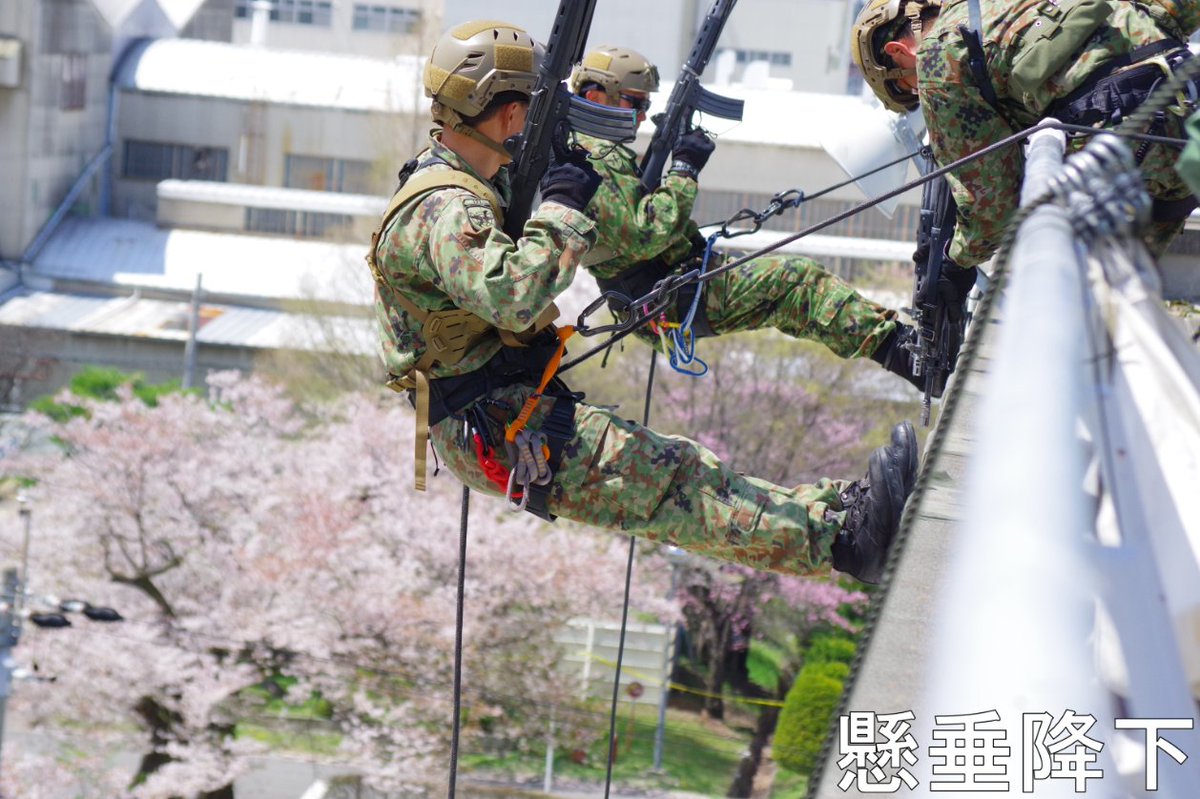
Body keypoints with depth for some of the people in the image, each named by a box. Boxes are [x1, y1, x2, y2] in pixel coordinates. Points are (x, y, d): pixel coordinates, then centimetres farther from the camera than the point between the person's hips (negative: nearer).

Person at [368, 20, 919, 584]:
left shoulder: (453, 184, 14)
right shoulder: (443, 210, -21)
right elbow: (513, 297, -36)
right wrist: (562, 209, -24)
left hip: (506, 417, 11)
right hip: (495, 432, -11)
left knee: (667, 471, 3)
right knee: (667, 480, -17)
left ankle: (830, 509, 1)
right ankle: (839, 537, -22)